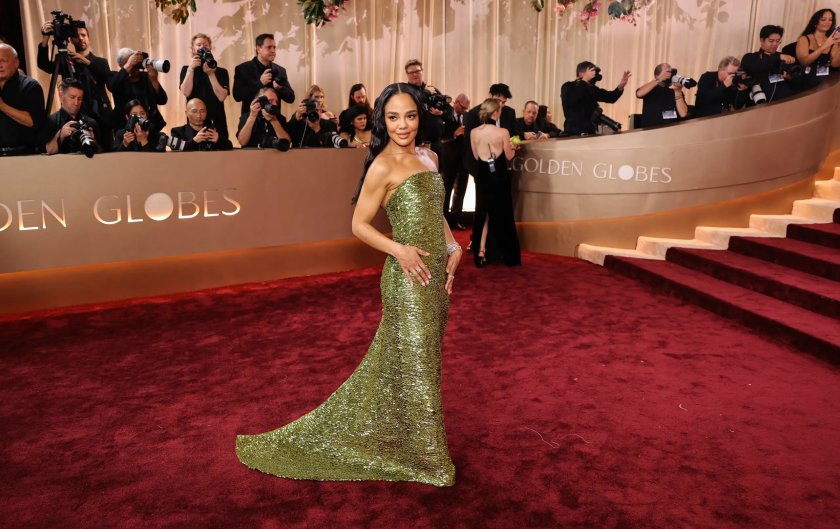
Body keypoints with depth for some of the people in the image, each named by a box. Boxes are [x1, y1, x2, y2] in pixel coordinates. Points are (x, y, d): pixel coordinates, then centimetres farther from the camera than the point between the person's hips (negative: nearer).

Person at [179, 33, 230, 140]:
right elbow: (186, 93, -7)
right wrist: (191, 69, -11)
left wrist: (211, 74, -11)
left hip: (217, 121, 0)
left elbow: (221, 97, -8)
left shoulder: (221, 72, 6)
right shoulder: (186, 70, 10)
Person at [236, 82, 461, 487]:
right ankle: (422, 454, 22)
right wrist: (399, 250, -21)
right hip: (407, 277, -8)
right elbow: (359, 225, -10)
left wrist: (452, 246, 5)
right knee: (411, 362, 4)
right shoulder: (382, 167, -12)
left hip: (435, 272, 8)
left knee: (424, 358, 17)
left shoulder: (428, 157, 9)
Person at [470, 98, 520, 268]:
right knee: (502, 214, 11)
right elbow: (508, 156, -3)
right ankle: (507, 255, 20)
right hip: (499, 177, -2)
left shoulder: (474, 132, -6)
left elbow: (476, 156, 5)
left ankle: (481, 252, 10)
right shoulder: (503, 132, -15)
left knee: (482, 213, 15)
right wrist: (513, 148, 18)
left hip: (482, 177, 2)